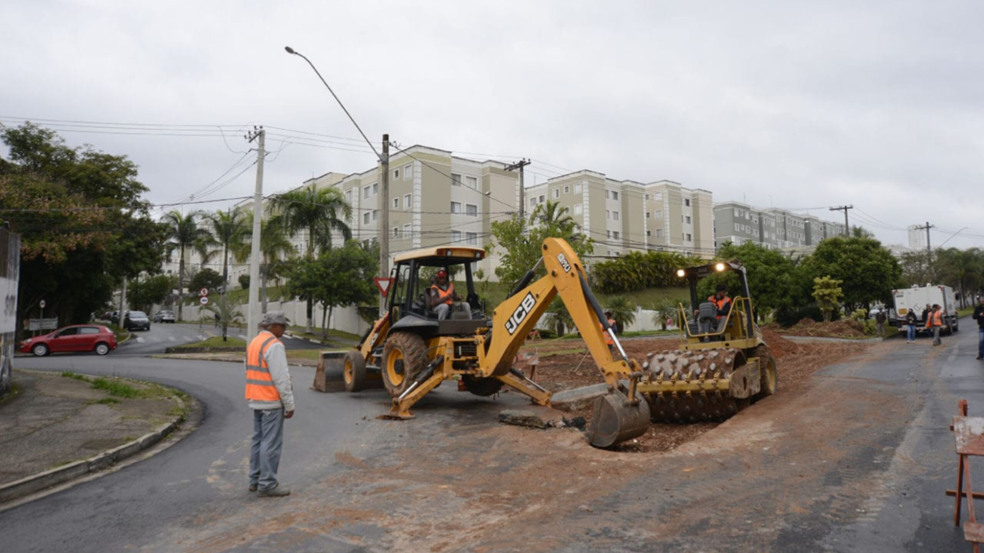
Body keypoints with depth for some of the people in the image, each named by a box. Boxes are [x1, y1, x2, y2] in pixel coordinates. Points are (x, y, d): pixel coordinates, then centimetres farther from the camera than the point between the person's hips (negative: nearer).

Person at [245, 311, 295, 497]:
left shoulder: (254, 343, 13)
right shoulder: (274, 345, -17)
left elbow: (253, 372, 16)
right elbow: (281, 379, -20)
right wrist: (289, 404, -14)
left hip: (256, 400, 9)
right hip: (272, 402, -9)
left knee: (259, 440, 16)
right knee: (271, 443, -4)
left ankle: (255, 480, 24)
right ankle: (267, 484, 0)